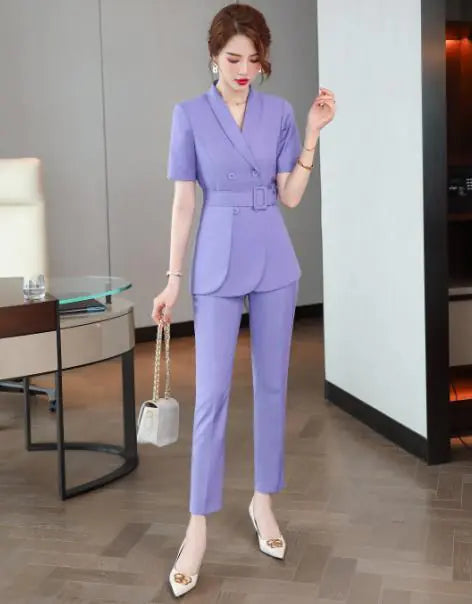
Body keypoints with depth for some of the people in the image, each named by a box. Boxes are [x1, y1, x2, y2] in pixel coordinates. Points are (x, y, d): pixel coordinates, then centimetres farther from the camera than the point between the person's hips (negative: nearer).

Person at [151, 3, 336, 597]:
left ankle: (263, 501, 25)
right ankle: (198, 528, 4)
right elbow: (184, 200, -2)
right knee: (211, 393, -5)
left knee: (271, 384, 9)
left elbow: (291, 196, 1)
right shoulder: (190, 114, -2)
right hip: (218, 264, -2)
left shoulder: (280, 112, 3)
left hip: (274, 262, 3)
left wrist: (313, 134, -7)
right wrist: (173, 278, -4)